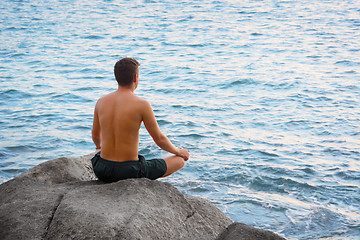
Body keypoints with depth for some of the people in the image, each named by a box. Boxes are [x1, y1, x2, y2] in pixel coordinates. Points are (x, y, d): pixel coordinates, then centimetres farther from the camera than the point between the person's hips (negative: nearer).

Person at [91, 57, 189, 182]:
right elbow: (159, 139, -6)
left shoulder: (101, 102, 0)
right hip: (130, 171, -5)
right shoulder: (142, 104, -14)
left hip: (102, 171, 6)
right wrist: (178, 151, 14)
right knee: (180, 160, 13)